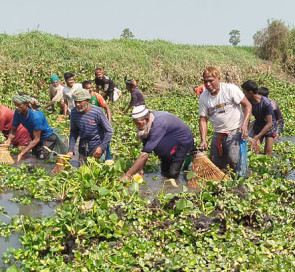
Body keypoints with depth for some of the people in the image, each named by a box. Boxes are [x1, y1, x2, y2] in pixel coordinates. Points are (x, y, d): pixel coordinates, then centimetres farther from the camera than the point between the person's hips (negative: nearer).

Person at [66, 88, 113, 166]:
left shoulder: (97, 112, -20)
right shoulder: (74, 112, -6)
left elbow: (109, 131, -12)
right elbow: (73, 132, 6)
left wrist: (101, 147, -19)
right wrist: (70, 150, -2)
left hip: (96, 146, -4)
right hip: (83, 147, 4)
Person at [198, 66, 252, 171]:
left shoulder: (230, 89, -10)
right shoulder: (203, 97, 0)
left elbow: (247, 105, -8)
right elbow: (203, 119, 2)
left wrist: (244, 125, -21)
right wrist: (203, 140, -11)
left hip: (235, 131, -5)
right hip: (218, 134, 5)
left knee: (233, 158, -23)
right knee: (215, 164, 4)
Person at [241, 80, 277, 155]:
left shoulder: (266, 103, -32)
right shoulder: (249, 102, -17)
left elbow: (269, 123, -29)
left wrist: (256, 138, -34)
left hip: (269, 126, -4)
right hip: (258, 125, 4)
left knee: (267, 152, -9)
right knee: (254, 150, -7)